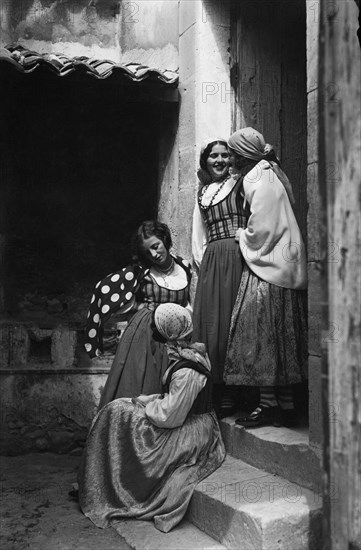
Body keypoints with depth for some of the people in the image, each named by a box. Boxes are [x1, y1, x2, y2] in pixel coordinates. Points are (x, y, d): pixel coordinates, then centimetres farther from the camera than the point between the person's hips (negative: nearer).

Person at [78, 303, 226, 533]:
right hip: (189, 421, 9)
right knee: (116, 410, 5)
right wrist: (150, 400, 4)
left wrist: (143, 402, -9)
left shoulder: (186, 371, -27)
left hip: (191, 434, -9)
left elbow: (169, 416, -23)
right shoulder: (192, 352, 2)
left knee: (118, 414, -8)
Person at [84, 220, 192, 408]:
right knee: (136, 390, -2)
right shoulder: (140, 271, -5)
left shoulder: (184, 267, 5)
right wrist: (143, 306, -3)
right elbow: (103, 288, -6)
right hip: (144, 335, -3)